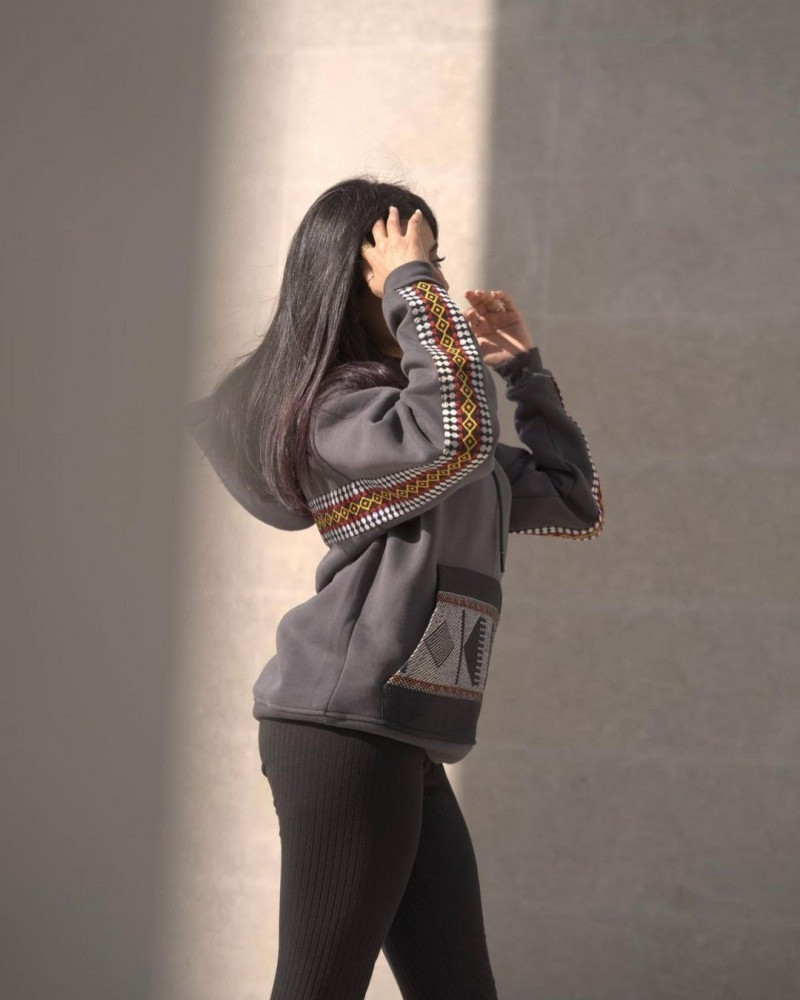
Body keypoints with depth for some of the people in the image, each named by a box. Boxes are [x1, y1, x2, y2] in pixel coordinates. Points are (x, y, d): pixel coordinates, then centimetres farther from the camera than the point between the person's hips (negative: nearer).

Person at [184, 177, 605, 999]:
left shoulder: (405, 409, 21)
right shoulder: (338, 408, -7)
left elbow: (575, 503, 26)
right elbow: (458, 436, -29)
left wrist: (524, 370, 20)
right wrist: (411, 285, -15)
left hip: (404, 745, 9)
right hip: (344, 730, -9)